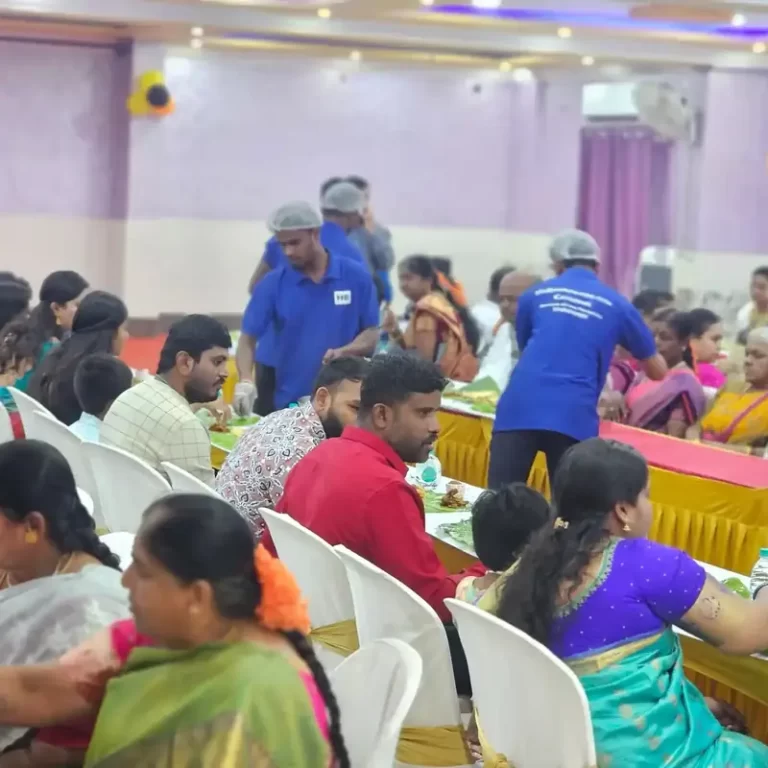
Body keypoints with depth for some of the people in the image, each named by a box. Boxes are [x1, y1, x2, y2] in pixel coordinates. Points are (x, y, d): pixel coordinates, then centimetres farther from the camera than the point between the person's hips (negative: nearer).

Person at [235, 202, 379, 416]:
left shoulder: (356, 277, -2)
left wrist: (344, 352, -19)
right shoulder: (273, 284, -1)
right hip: (289, 404, 1)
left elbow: (371, 335, 2)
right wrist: (245, 381, -21)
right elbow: (248, 339, -3)